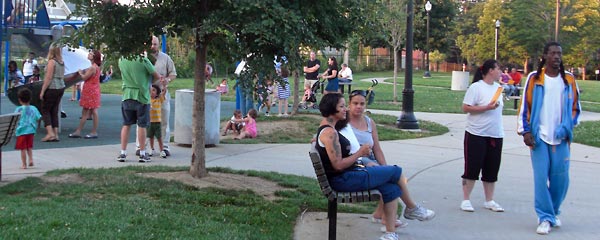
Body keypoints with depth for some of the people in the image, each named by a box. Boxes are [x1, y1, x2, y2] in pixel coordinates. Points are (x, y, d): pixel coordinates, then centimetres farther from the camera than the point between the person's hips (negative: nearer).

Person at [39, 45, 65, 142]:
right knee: (54, 111, 11)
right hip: (61, 88, 7)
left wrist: (42, 91, -12)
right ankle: (55, 134, 8)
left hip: (52, 88, -7)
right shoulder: (62, 62, 10)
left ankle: (50, 133, -9)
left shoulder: (52, 62, -13)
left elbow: (48, 78, -16)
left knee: (45, 110, 2)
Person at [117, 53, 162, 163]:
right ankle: (142, 154, 12)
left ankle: (123, 153, 12)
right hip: (141, 97, -4)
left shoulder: (122, 60, 0)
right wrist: (162, 79, 20)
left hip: (127, 97, 4)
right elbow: (156, 75, -5)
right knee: (142, 126, 5)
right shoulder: (143, 60, -16)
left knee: (126, 125, 11)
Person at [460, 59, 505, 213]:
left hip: (495, 135, 7)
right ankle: (466, 200, 8)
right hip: (476, 135, -6)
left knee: (492, 169, 10)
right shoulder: (476, 87, -10)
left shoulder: (498, 87, 11)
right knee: (472, 167, -1)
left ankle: (489, 201, 20)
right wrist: (487, 107, -19)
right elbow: (465, 108, -14)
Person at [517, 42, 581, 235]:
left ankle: (553, 212, 24)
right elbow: (525, 107, 2)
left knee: (561, 178, 2)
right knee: (541, 177, -5)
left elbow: (575, 107, 13)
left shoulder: (569, 80, 6)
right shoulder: (534, 78, 0)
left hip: (561, 138, 2)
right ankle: (545, 218, 4)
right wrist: (525, 131, -4)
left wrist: (567, 127, -1)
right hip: (539, 137, -2)